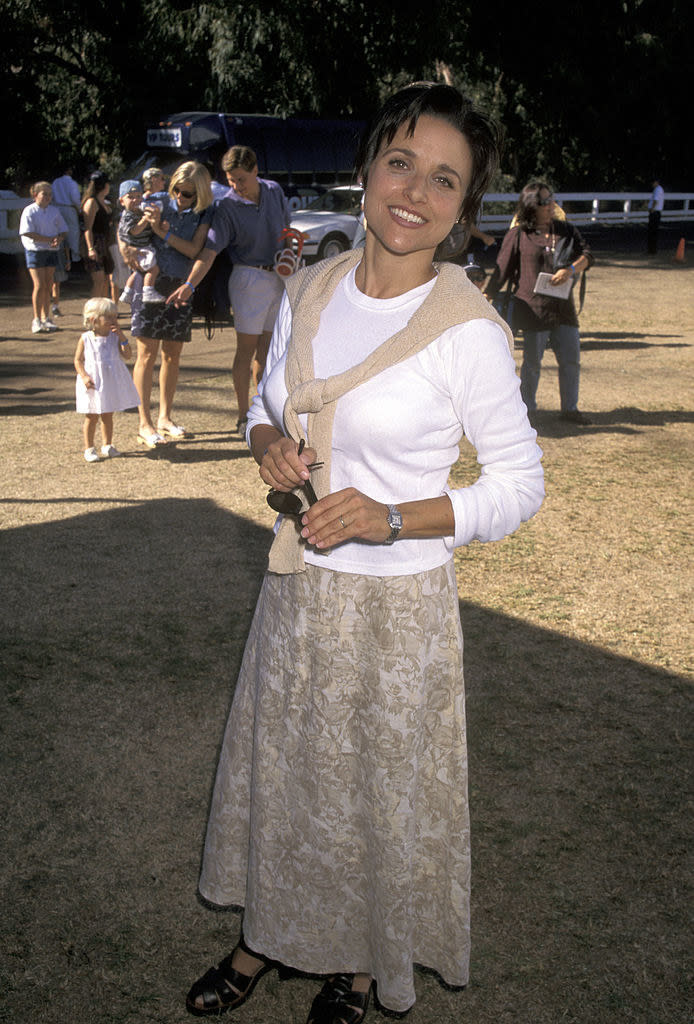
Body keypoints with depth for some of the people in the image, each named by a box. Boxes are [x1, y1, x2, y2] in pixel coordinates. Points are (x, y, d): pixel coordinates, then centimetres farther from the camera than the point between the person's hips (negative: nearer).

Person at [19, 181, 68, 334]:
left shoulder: (54, 211, 10)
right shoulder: (29, 211, -7)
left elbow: (63, 230, 12)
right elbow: (28, 233, -15)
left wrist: (59, 239, -11)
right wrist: (50, 239, -18)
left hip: (51, 251, 5)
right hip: (35, 251, -5)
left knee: (48, 286, 7)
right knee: (39, 285, -9)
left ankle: (46, 318, 16)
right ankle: (36, 320, -2)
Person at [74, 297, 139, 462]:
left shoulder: (115, 337, 1)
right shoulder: (85, 339, -7)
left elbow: (127, 355, -7)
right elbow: (78, 360, -3)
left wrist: (122, 337, -16)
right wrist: (84, 376, -16)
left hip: (112, 383, 3)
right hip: (93, 384, -3)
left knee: (108, 417, 14)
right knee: (92, 417, 6)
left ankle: (107, 445, 27)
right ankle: (89, 448, 16)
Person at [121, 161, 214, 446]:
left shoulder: (204, 214, 1)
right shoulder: (159, 203, -1)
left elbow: (194, 250, -12)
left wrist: (162, 231, -21)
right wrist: (125, 247, -13)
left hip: (180, 289, 2)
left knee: (173, 355, 9)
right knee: (147, 353, -5)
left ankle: (165, 418, 23)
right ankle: (145, 424, -1)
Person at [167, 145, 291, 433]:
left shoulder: (274, 191, 2)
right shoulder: (227, 206, -14)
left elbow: (286, 228, 16)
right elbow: (209, 250, -21)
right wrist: (190, 285, -33)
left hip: (278, 277, 5)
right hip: (249, 277, -5)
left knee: (267, 347, 11)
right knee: (246, 349, -2)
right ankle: (244, 417, 5)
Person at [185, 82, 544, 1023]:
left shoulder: (468, 331, -18)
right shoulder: (309, 290, -1)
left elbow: (521, 484, -12)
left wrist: (392, 518, -23)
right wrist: (267, 442, -11)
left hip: (396, 601, -5)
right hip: (297, 583, 5)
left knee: (378, 788, 14)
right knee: (280, 765, 21)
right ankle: (269, 937, 46)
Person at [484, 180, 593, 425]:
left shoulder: (566, 230, 12)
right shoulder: (518, 235, 1)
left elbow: (586, 255, 7)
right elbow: (502, 269, 3)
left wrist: (570, 270, -13)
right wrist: (486, 297, -2)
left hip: (563, 307, 4)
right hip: (533, 307, -4)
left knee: (571, 359, 6)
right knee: (532, 361, 2)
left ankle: (570, 408, 20)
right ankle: (527, 409, 16)